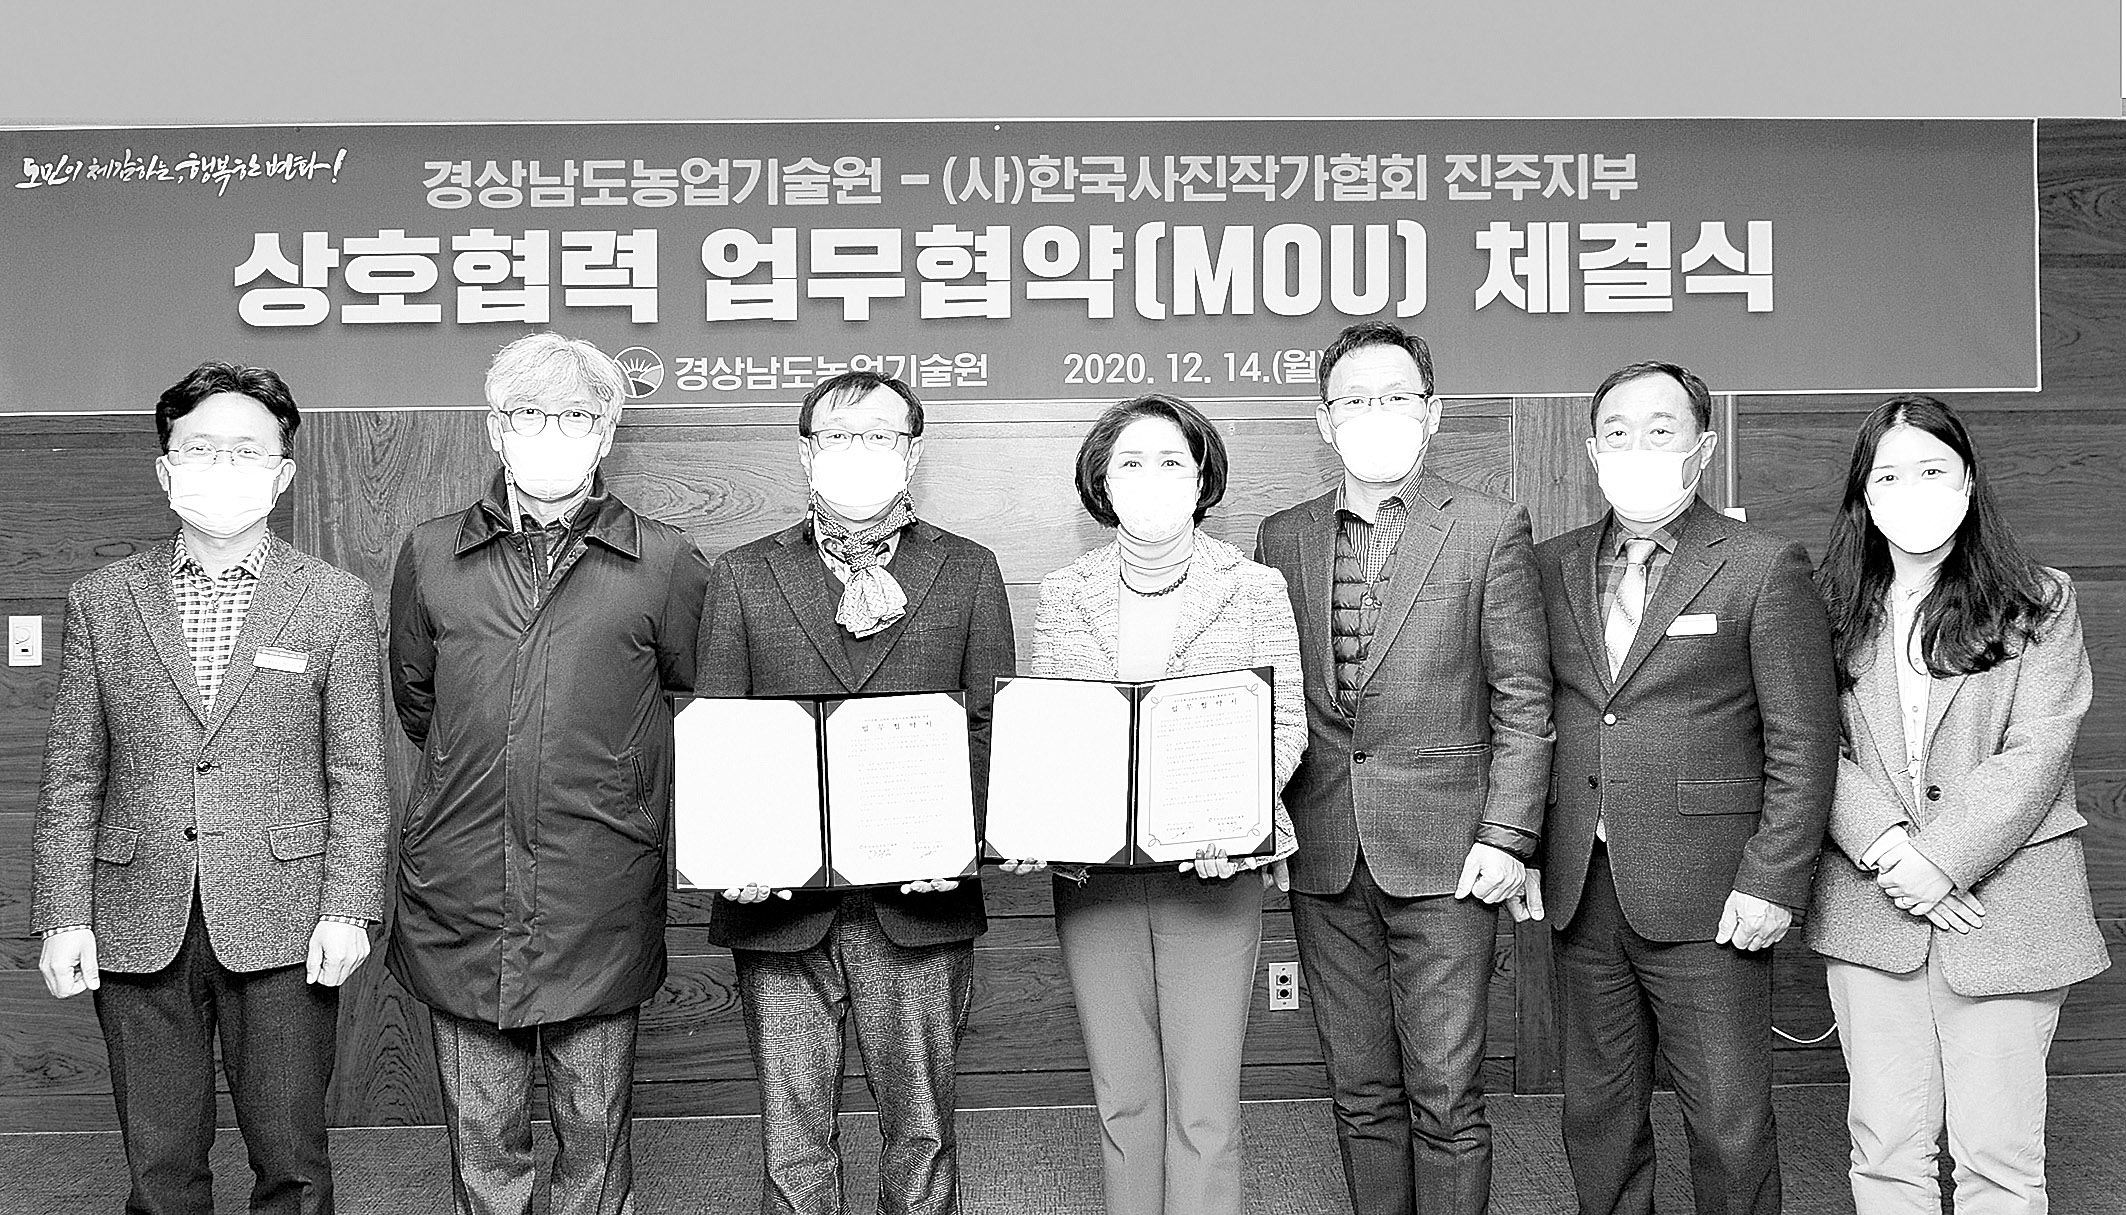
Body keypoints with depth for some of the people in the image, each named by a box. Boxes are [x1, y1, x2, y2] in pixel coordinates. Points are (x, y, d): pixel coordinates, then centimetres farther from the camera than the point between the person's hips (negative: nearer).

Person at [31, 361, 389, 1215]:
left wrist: (348, 910, -7)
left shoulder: (337, 602, 2)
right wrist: (63, 917, 0)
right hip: (138, 925, 2)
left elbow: (357, 777, 1)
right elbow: (72, 777, 7)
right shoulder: (102, 602, 7)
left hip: (283, 925, -1)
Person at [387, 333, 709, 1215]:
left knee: (595, 1134, 9)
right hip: (460, 897, 2)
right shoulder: (429, 556, 5)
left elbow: (702, 695, 11)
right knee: (480, 1144, 11)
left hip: (601, 902, -1)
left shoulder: (665, 562, -2)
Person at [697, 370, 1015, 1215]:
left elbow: (990, 725, 4)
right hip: (780, 900, 0)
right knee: (792, 1138, 7)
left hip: (918, 896, 0)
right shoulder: (741, 576, 9)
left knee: (921, 1130, 8)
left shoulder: (968, 572, 9)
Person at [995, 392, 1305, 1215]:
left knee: (1204, 1109, -2)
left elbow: (1285, 723, 0)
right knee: (1122, 1100, 10)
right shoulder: (1062, 595, 7)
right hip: (1090, 867, 2)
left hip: (1210, 866, -2)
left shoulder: (1256, 590, 2)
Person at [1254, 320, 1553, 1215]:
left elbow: (1522, 699, -2)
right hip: (1324, 862, 3)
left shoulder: (1490, 530, 0)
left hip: (1442, 857, -3)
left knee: (1445, 1098, 0)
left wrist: (1507, 837, -8)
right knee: (1361, 1095, 11)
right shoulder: (1283, 538, 10)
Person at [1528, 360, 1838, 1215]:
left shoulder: (1765, 570, -3)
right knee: (1596, 1116, 13)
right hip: (1579, 896, 4)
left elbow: (1803, 742, -5)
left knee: (1730, 1127, 3)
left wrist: (1773, 883, -10)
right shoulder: (1551, 567, 10)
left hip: (1706, 900, -4)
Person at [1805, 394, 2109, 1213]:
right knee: (1886, 1148, 4)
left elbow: (2036, 755, -5)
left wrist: (1942, 861, -13)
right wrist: (1887, 848, -13)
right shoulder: (1836, 610, 9)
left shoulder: (2039, 601, 3)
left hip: (2001, 905, -2)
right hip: (1869, 905, 2)